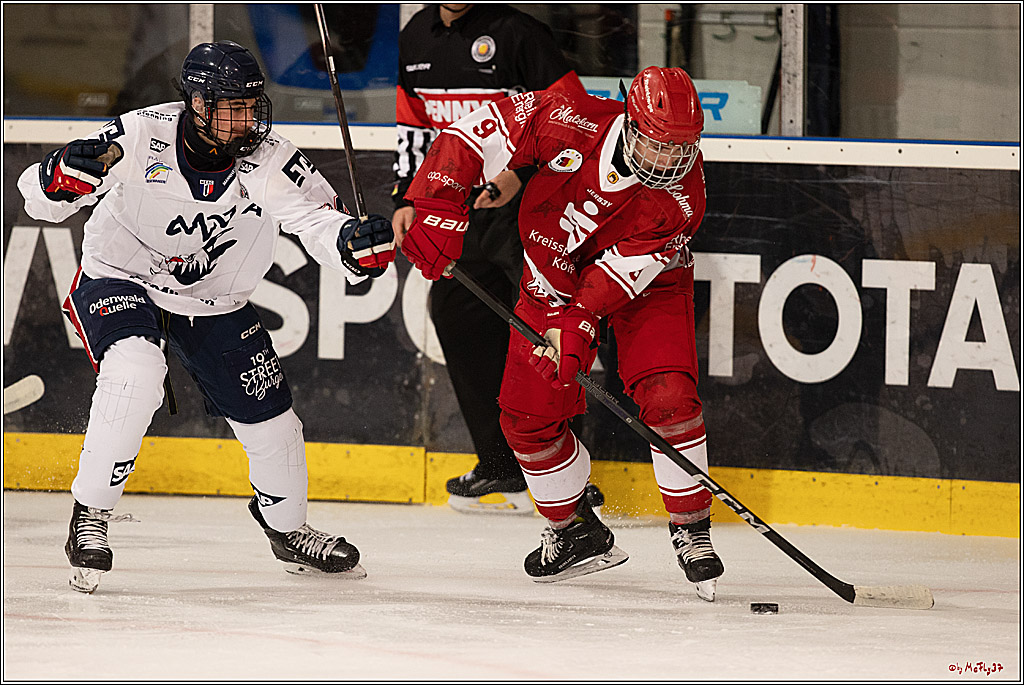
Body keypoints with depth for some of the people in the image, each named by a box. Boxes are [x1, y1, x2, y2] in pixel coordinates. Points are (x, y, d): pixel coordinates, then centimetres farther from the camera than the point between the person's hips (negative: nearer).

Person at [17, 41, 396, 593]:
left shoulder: (272, 163, -20)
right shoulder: (140, 138, -25)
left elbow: (323, 226, -27)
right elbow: (40, 198, -21)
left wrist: (359, 242, -51)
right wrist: (63, 176, -46)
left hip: (214, 302, 4)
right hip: (118, 281, -3)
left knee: (268, 418, 5)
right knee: (135, 373, -33)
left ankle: (287, 530, 35)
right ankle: (90, 515, -18)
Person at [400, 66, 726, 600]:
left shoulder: (681, 193, -30)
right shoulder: (574, 125, -30)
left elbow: (620, 271, -33)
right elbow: (476, 134, -25)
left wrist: (577, 323, -44)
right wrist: (435, 207, -33)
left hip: (644, 285, -2)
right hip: (555, 276, 2)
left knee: (667, 396, -23)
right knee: (528, 415, -1)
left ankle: (692, 531, -6)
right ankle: (576, 532, 20)